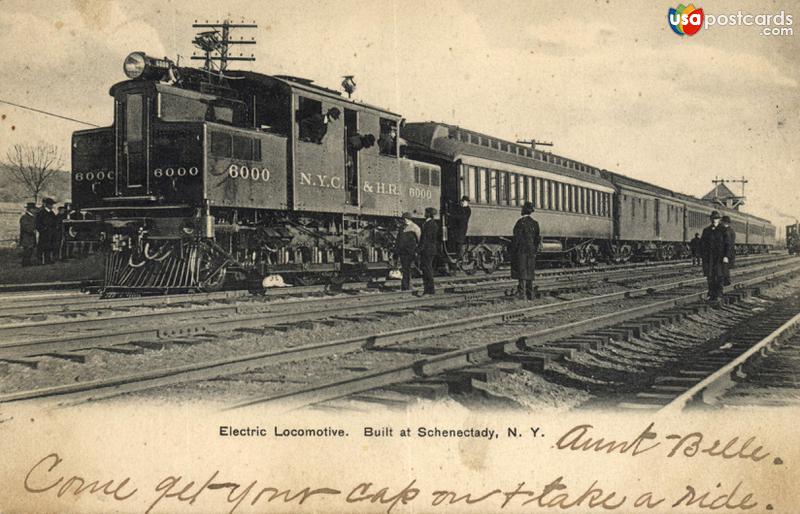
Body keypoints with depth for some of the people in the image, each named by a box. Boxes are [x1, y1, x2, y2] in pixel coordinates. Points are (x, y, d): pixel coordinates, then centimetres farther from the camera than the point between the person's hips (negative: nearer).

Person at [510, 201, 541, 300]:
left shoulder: (520, 222, -11)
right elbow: (537, 238, 10)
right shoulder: (535, 223, 7)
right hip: (531, 250, 5)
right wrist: (535, 250, 17)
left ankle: (522, 292, -12)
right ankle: (530, 294, 12)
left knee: (521, 271, -5)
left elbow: (517, 237, -13)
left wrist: (512, 250, -7)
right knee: (530, 272, 10)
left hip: (521, 250, -5)